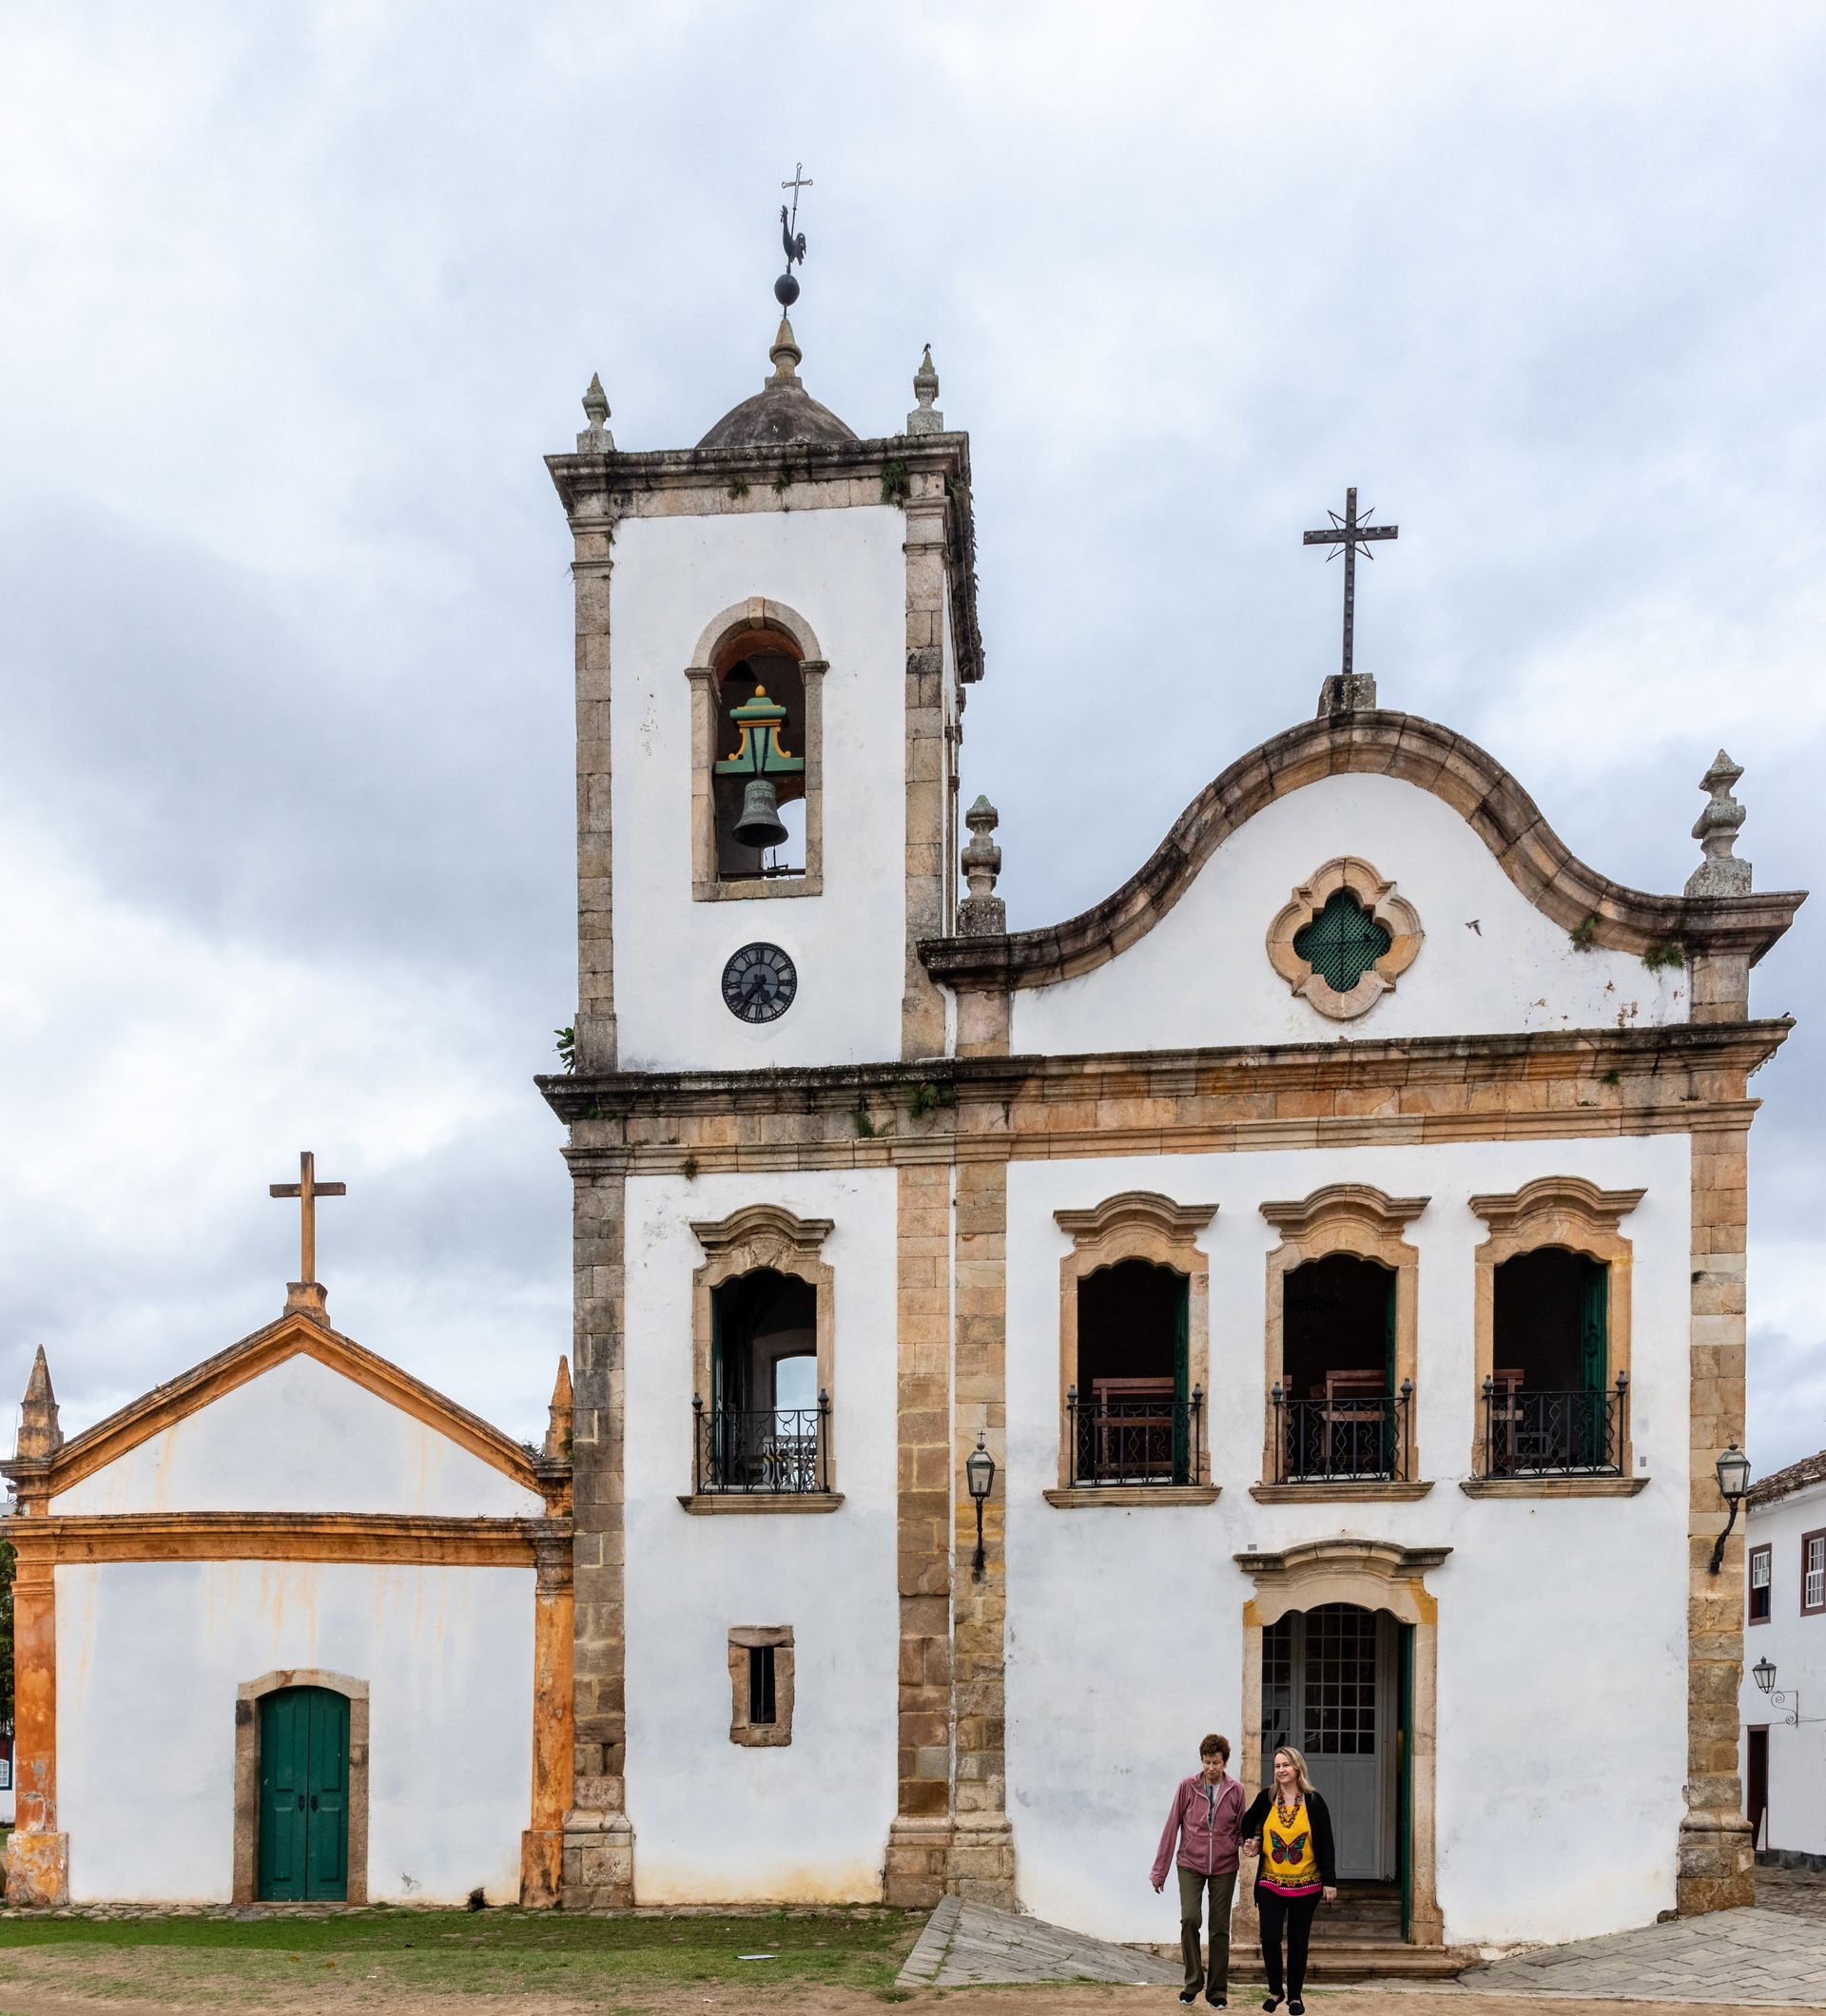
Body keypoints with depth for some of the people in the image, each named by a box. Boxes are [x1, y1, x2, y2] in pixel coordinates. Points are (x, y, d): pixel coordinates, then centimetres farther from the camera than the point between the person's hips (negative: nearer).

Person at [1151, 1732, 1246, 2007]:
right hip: (1191, 1866, -1)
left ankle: (1217, 1991, 18)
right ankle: (1193, 1981, 0)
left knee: (1220, 1929, 5)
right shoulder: (1187, 1787, -4)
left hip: (1223, 1868, 1)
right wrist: (1159, 1870, 1)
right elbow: (1172, 1827, -1)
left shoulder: (1235, 1791, 0)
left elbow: (1240, 1829, 9)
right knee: (1189, 1918, -18)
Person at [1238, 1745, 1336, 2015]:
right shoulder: (1266, 1798, -1)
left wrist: (1330, 1882, -4)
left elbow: (1326, 1844, -2)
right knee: (1269, 1937, -7)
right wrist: (1250, 1841, 0)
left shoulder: (1313, 1801, -4)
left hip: (1306, 1885, -1)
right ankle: (1275, 1990, 14)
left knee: (1298, 1941, 7)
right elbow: (1248, 1822, 19)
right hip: (1271, 1884, 1)